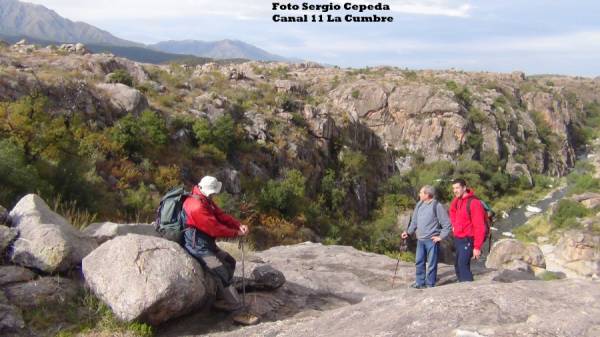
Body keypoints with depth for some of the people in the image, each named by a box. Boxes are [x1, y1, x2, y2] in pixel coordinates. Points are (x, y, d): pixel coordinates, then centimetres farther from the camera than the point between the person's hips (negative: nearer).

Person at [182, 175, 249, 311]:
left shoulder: (206, 201, 7)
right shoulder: (197, 206, -25)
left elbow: (222, 216, 5)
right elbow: (215, 228, -24)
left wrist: (239, 225, -10)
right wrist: (236, 233, -13)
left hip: (207, 243, 10)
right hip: (197, 245, -10)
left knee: (230, 262, 12)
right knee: (221, 271, -15)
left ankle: (224, 295, 12)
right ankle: (233, 304, -7)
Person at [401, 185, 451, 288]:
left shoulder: (437, 206, -11)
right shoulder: (419, 204, 8)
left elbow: (447, 224, -10)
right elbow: (414, 221, 18)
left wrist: (441, 236, -11)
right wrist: (408, 232, 11)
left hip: (432, 240, -6)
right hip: (420, 240, 6)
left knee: (431, 263, 3)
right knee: (419, 261, 12)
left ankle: (430, 284, 15)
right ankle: (420, 282, 25)